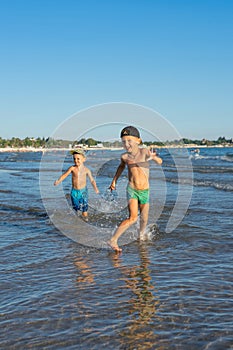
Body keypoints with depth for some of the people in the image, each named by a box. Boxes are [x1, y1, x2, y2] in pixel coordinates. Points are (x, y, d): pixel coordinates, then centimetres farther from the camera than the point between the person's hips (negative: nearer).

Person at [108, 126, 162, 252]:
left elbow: (160, 162, -8)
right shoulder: (124, 156, -4)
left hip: (145, 191, 1)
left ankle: (141, 235, 43)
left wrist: (153, 157, -30)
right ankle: (113, 240, -17)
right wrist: (114, 180, 21)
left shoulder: (144, 152, -12)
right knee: (132, 218, -18)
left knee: (144, 219, 14)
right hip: (132, 190, -1)